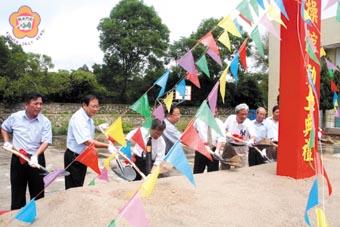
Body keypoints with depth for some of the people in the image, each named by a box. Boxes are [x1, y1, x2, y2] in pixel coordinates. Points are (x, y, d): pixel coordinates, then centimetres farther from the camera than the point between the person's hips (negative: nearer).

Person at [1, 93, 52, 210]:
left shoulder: (45, 121, -9)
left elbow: (46, 141, -15)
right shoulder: (15, 117, -3)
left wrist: (36, 155, -28)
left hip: (37, 159, -1)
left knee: (37, 191, 9)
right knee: (17, 189, 12)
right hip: (18, 158, 1)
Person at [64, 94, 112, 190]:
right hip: (73, 157, -9)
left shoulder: (89, 119, 6)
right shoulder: (78, 118, -23)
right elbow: (87, 141, -31)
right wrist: (107, 146, -34)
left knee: (79, 186, 18)